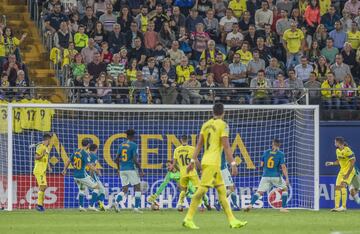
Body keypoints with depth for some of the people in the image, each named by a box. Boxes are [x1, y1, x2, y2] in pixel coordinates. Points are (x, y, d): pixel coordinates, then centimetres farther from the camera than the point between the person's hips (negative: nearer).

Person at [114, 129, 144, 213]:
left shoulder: (121, 145, 9)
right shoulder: (133, 145, -9)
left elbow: (117, 158, 10)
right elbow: (135, 159, -15)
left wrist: (118, 169, 23)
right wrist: (140, 170, -8)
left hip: (122, 170, 6)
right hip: (131, 169, -6)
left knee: (124, 190, 9)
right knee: (137, 188, 7)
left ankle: (117, 202, -17)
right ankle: (136, 207, 1)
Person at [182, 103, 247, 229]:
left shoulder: (206, 124, 12)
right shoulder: (223, 125, -7)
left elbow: (199, 144, 11)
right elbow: (226, 147, -13)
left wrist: (193, 160, 12)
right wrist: (233, 164, -12)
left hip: (206, 161, 8)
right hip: (212, 162, -8)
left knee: (222, 191, 9)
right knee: (202, 190, -9)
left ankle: (232, 220, 8)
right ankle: (188, 219, -11)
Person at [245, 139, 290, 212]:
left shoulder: (266, 152, 6)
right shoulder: (280, 154, -4)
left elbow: (261, 164, 10)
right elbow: (283, 166, -10)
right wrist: (287, 178, -10)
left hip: (266, 176, 2)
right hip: (276, 176, -2)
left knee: (259, 192, 3)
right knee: (285, 189, 20)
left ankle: (251, 205, -22)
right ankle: (283, 207, 11)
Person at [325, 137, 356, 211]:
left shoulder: (347, 150, -19)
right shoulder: (338, 150, 9)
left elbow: (353, 162, -20)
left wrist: (348, 174, -22)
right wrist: (331, 163, 4)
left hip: (349, 171, -9)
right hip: (342, 171, 9)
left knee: (343, 186, -23)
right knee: (337, 187, 0)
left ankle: (344, 206, -21)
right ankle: (337, 207, 3)